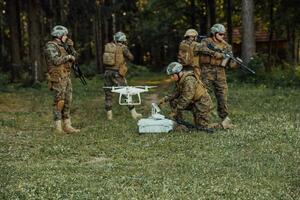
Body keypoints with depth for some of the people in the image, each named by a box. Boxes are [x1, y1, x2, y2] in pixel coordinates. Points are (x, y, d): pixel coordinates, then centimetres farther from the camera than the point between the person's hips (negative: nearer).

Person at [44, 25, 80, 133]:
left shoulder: (62, 46, 17)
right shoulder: (50, 46, -10)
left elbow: (73, 56, 21)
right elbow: (56, 61, -22)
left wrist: (70, 46, 7)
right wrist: (68, 57, -10)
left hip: (66, 77, 9)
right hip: (58, 78, -9)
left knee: (67, 102, 8)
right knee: (59, 102, -7)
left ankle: (67, 126, 13)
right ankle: (58, 128, -3)